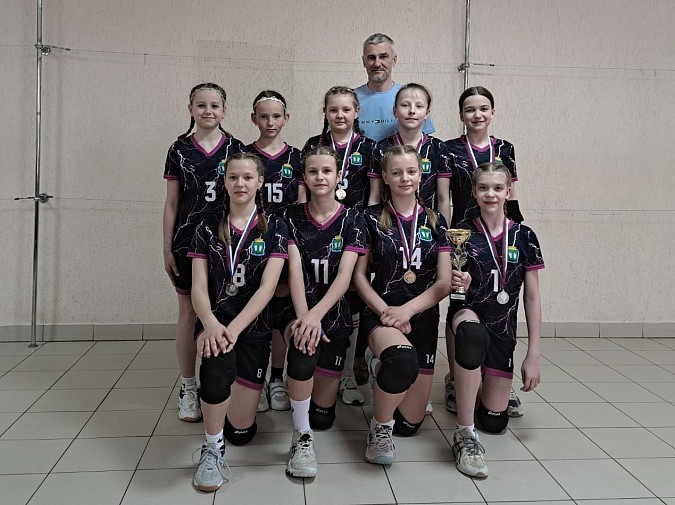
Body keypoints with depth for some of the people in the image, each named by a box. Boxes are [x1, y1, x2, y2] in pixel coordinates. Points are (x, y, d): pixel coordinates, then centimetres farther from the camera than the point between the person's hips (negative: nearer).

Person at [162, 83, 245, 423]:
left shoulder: (236, 149, 4)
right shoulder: (179, 150, 5)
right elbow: (171, 203, 7)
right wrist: (167, 248, 3)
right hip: (188, 241, 0)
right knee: (189, 312, 4)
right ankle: (188, 389, 16)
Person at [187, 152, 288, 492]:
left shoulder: (274, 229, -1)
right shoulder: (207, 229, 5)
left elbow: (267, 288, -12)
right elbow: (198, 287, -3)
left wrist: (234, 328, -26)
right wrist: (210, 324, -25)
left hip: (253, 325, 0)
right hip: (214, 321, 0)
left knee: (241, 431, 2)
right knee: (218, 370, -37)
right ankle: (212, 450, -14)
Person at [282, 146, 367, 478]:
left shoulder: (352, 220, -2)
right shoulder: (292, 218, 1)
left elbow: (344, 276, -13)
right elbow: (295, 271, -12)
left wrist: (316, 315, -29)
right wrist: (303, 317, -29)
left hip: (335, 313, 1)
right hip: (301, 310, 0)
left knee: (323, 416, 1)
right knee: (303, 351, -38)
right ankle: (302, 437, -19)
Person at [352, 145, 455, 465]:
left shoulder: (434, 222, 7)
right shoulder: (372, 219, 1)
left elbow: (444, 283, 0)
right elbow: (358, 275, 0)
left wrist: (406, 310, -16)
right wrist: (385, 311, -16)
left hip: (423, 317, 3)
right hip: (381, 313, -3)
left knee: (410, 423, 6)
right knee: (403, 358, -41)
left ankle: (381, 362, 34)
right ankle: (379, 428, -13)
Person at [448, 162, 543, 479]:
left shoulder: (524, 237, 0)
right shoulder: (462, 233, -3)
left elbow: (532, 298, 1)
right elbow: (450, 284, -3)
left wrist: (533, 355, -3)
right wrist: (457, 284, -29)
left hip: (503, 329, 3)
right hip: (468, 312, -2)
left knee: (494, 421, 3)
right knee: (472, 336, -42)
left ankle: (479, 388, 40)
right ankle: (464, 436, -29)